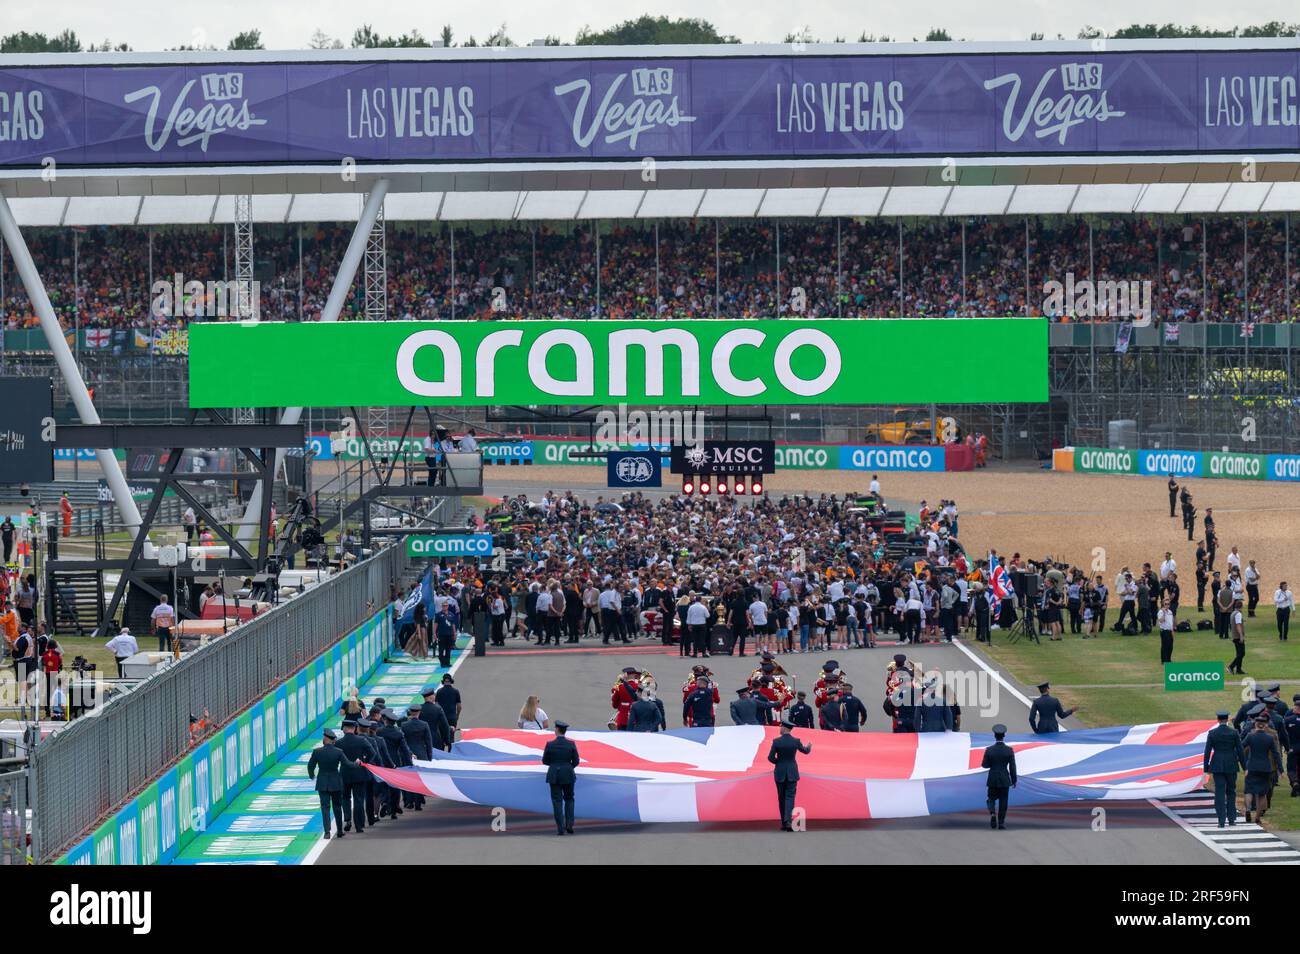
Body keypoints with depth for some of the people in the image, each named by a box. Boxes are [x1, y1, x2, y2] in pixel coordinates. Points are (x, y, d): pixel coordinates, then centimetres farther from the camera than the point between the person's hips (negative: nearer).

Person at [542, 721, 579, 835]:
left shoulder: (550, 744, -9)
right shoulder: (571, 744, -7)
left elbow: (545, 761, -1)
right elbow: (576, 761, -2)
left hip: (554, 775, -1)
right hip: (568, 775, 1)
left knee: (557, 800, 5)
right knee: (569, 799, 18)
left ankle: (560, 828, 0)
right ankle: (569, 824, 7)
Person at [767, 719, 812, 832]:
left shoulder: (776, 741, -11)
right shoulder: (796, 741, -7)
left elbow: (770, 757, -8)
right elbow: (805, 751, 11)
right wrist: (809, 746, 34)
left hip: (780, 773, 0)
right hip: (792, 773, 0)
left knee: (781, 797, 11)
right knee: (790, 796, -1)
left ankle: (784, 823, 15)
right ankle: (788, 820, -19)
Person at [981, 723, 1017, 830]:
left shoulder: (989, 750, -10)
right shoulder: (1009, 750, -10)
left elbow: (984, 765, -5)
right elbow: (1012, 767, -6)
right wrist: (1014, 780, 4)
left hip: (992, 780, 0)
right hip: (1005, 780, 0)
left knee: (992, 799, 16)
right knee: (1003, 801, 9)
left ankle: (992, 813, -12)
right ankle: (1001, 823, 9)